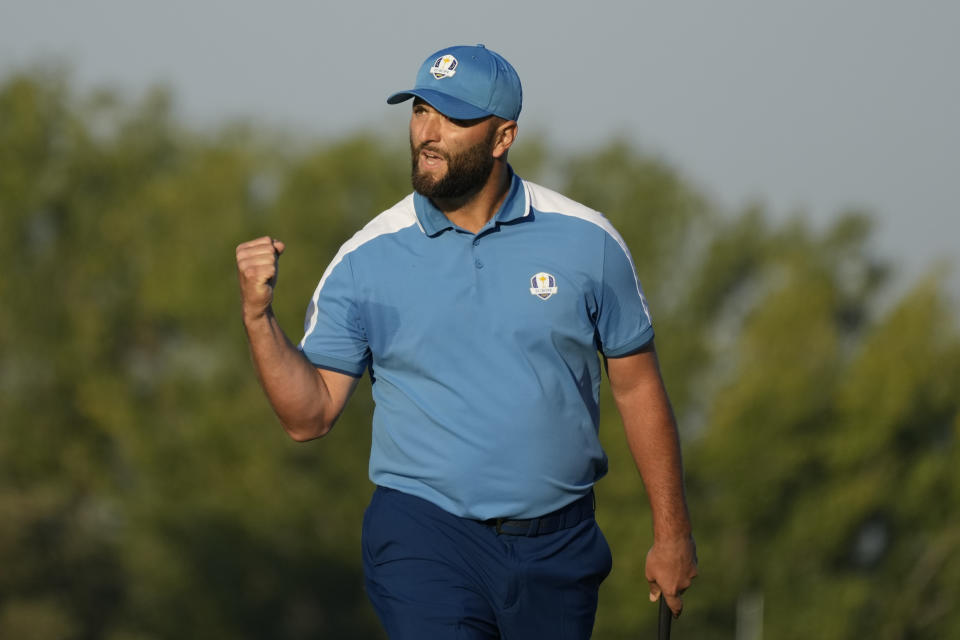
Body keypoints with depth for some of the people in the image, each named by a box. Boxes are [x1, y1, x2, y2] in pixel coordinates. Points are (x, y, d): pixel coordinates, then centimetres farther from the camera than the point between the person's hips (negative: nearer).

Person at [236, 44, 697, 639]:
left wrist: (672, 534, 8)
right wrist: (259, 316, -15)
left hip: (558, 545, 2)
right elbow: (310, 415, 1)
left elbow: (637, 388, 8)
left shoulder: (586, 241, 1)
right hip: (425, 533, -1)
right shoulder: (366, 259, 0)